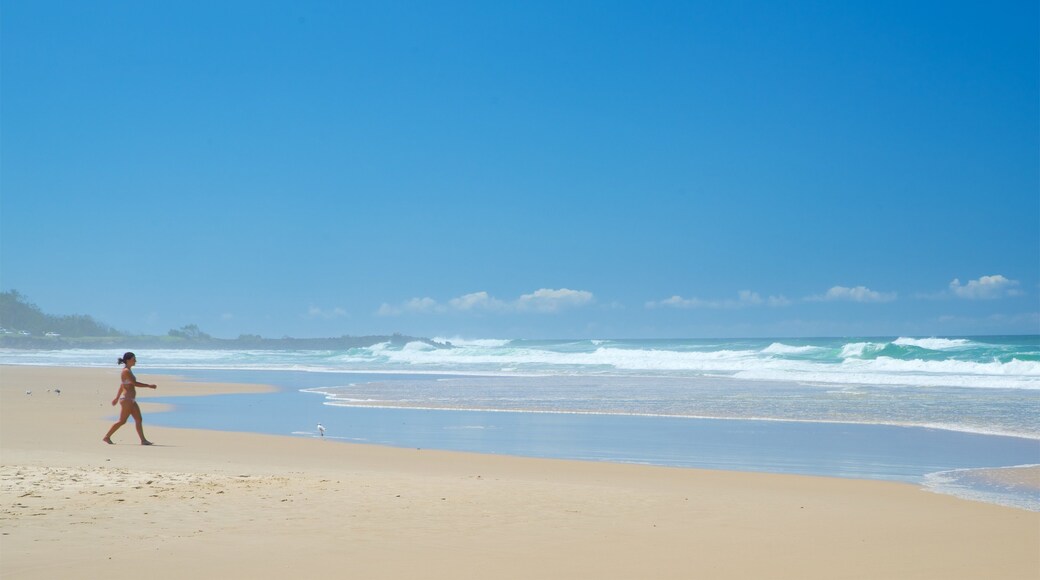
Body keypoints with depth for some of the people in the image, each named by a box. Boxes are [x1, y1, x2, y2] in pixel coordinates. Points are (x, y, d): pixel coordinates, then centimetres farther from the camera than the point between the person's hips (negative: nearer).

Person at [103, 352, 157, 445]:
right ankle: (107, 437, 5)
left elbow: (122, 385, 22)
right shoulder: (126, 371, -14)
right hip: (127, 399, -10)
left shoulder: (128, 371, 15)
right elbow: (135, 383, -22)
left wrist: (117, 397, 27)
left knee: (138, 420, 3)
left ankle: (143, 440, 0)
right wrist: (149, 386, -18)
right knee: (122, 421, -4)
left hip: (131, 400, 10)